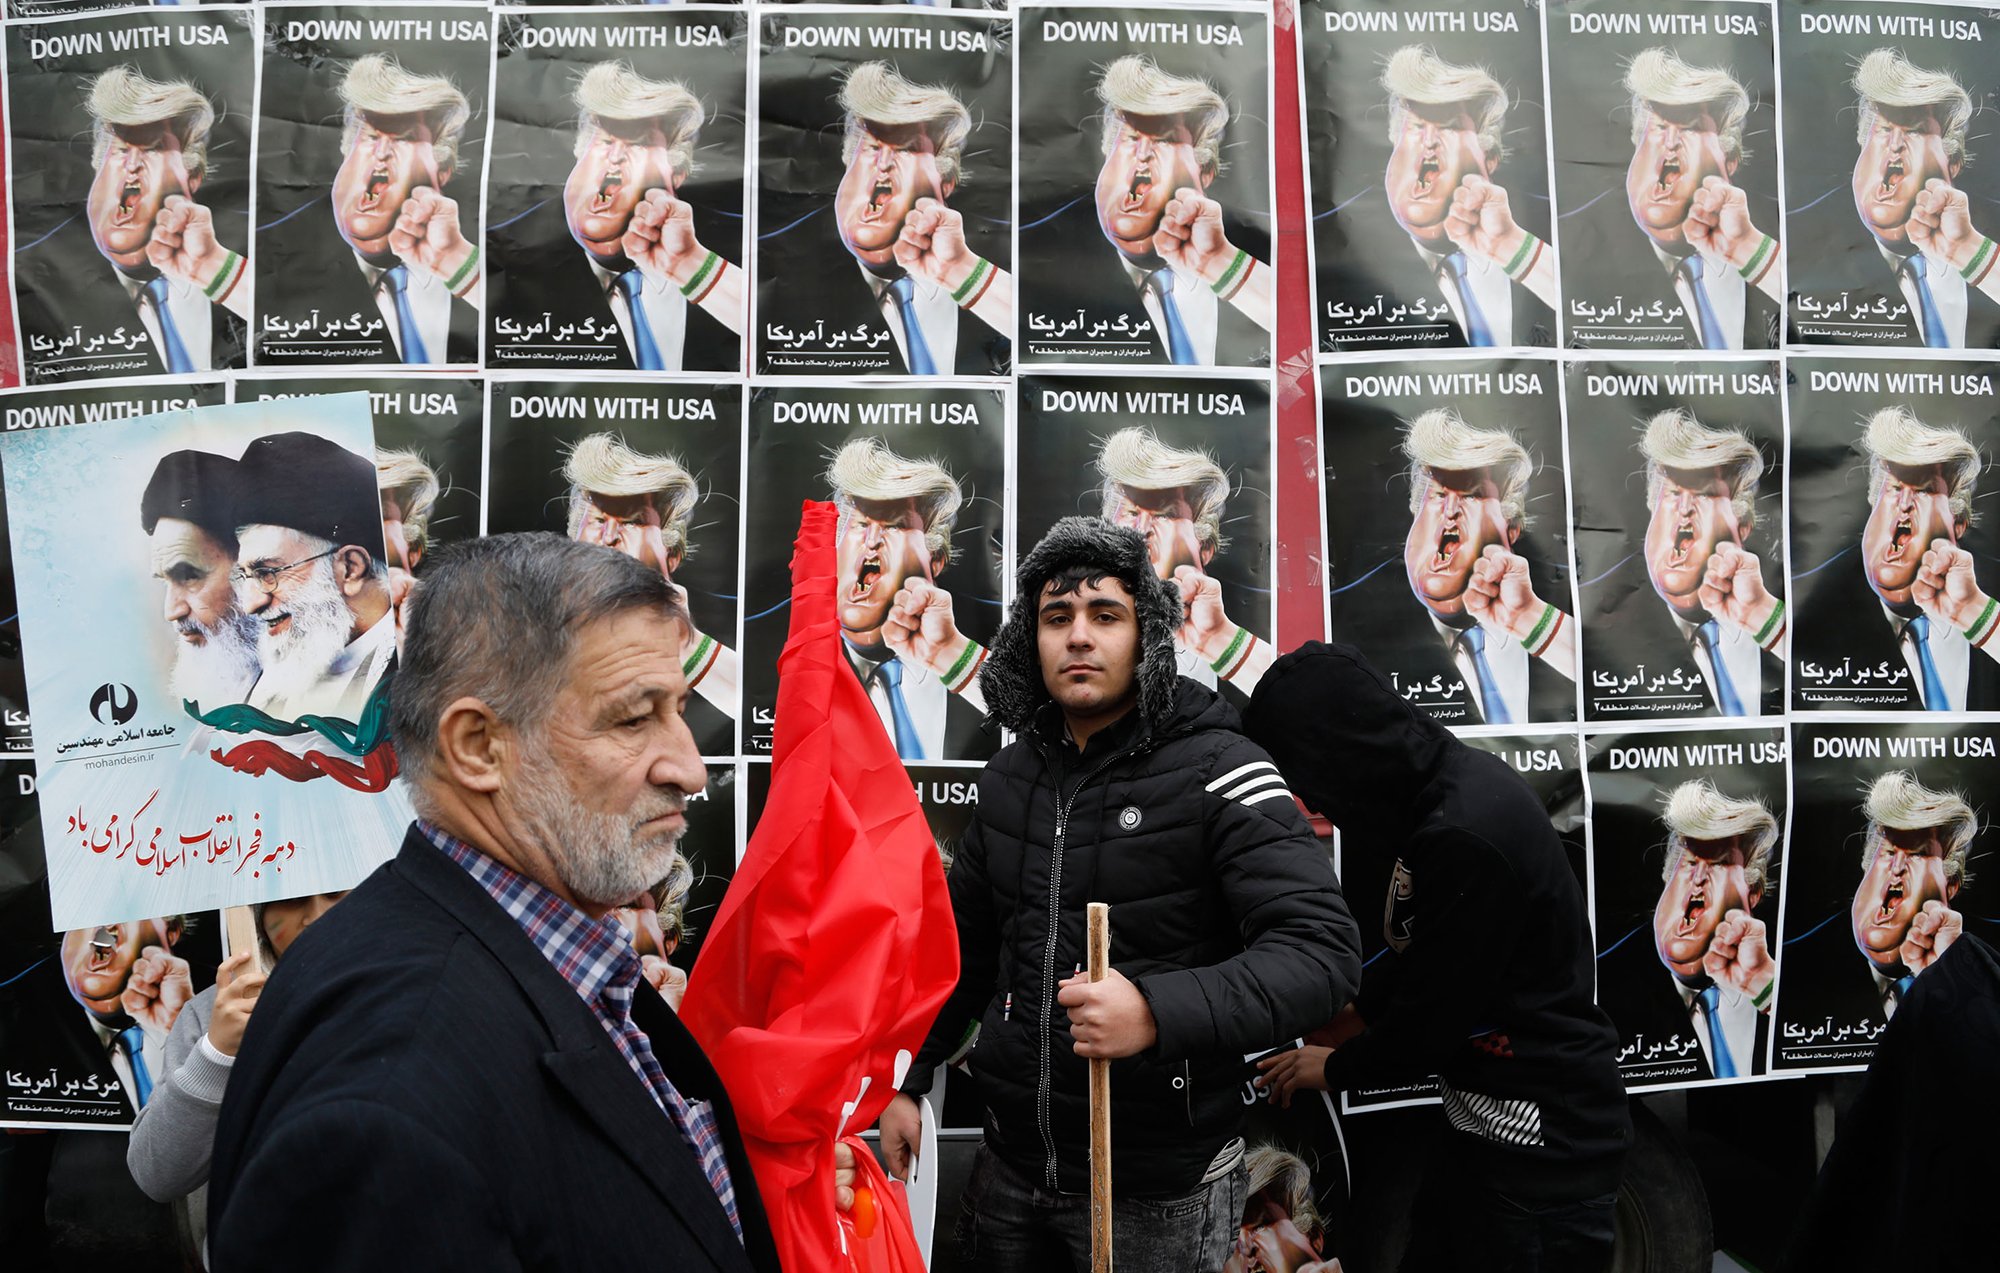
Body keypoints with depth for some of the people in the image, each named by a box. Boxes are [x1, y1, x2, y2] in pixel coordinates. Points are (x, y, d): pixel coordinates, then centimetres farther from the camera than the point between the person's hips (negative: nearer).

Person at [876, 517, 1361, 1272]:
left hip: (1160, 1186, -5)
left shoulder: (1215, 770, -15)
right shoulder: (1010, 775, 4)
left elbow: (1321, 950, -23)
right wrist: (909, 1081, 12)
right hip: (1012, 1162, 5)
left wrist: (1158, 1012, -35)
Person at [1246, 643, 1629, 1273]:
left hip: (1542, 1147, -9)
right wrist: (1335, 1027, 13)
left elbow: (1428, 1017, -20)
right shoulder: (1452, 780, 0)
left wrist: (1331, 1067, -3)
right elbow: (1414, 961, 13)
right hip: (1486, 1126, 9)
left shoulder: (1465, 836, -29)